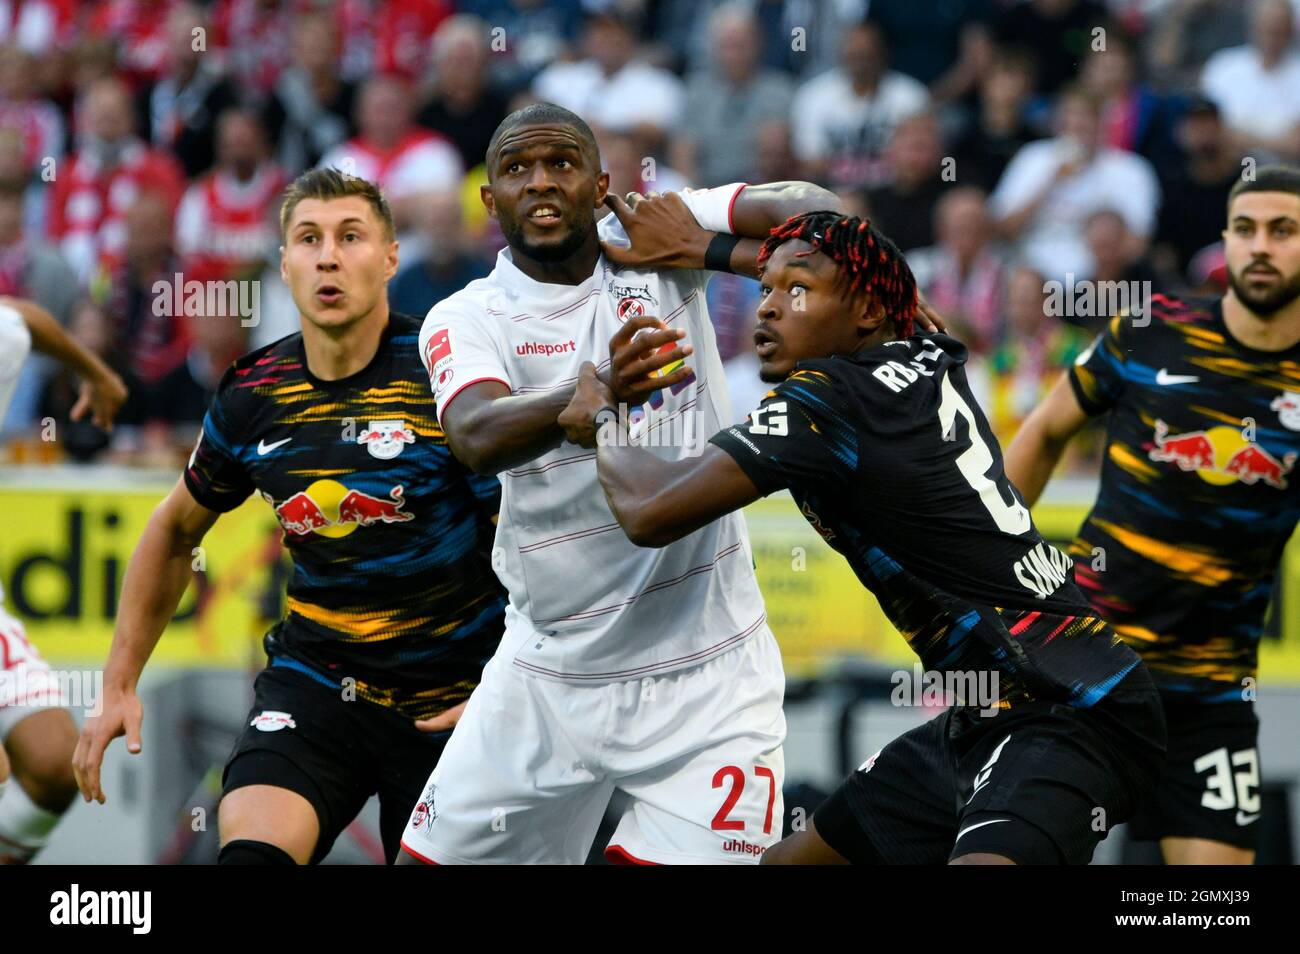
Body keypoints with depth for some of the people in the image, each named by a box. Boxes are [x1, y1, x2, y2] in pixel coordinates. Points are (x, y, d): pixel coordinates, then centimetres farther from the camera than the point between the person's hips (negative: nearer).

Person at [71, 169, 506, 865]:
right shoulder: (253, 394, 0)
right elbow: (176, 530, 18)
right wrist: (120, 684, 15)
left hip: (451, 700, -2)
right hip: (313, 676, 2)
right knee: (251, 853, -24)